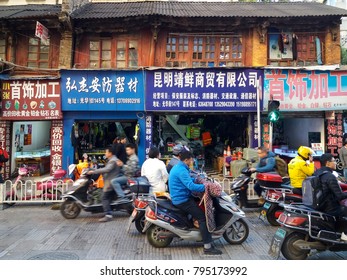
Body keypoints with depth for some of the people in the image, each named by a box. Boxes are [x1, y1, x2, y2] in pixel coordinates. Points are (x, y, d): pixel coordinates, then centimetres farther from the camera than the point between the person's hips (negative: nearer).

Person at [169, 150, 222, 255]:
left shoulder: (177, 167, 13)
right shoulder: (181, 170, -21)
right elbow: (191, 186, -30)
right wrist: (206, 187, -22)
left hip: (178, 198, 11)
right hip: (182, 200, -11)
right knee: (202, 217, -14)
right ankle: (208, 247, -14)